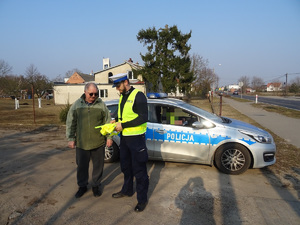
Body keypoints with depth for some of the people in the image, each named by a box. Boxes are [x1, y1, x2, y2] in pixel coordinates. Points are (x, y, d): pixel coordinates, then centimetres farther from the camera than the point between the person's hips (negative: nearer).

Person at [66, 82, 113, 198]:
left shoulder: (101, 105, -2)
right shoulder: (76, 105, 0)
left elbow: (108, 122, 4)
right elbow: (70, 124, 6)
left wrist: (109, 137, 2)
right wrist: (71, 139, 3)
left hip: (98, 143, 0)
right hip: (81, 143, 1)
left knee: (98, 166, 11)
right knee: (81, 166, 13)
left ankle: (96, 185, 32)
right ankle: (82, 186, 33)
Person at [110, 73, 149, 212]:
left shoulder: (138, 95, -15)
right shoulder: (122, 97, 11)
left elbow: (143, 118, -22)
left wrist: (123, 125, -21)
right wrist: (116, 121, 3)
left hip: (136, 137, -8)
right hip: (124, 137, 9)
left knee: (139, 170, 1)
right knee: (125, 166, 21)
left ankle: (142, 199, 16)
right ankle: (127, 190, 40)